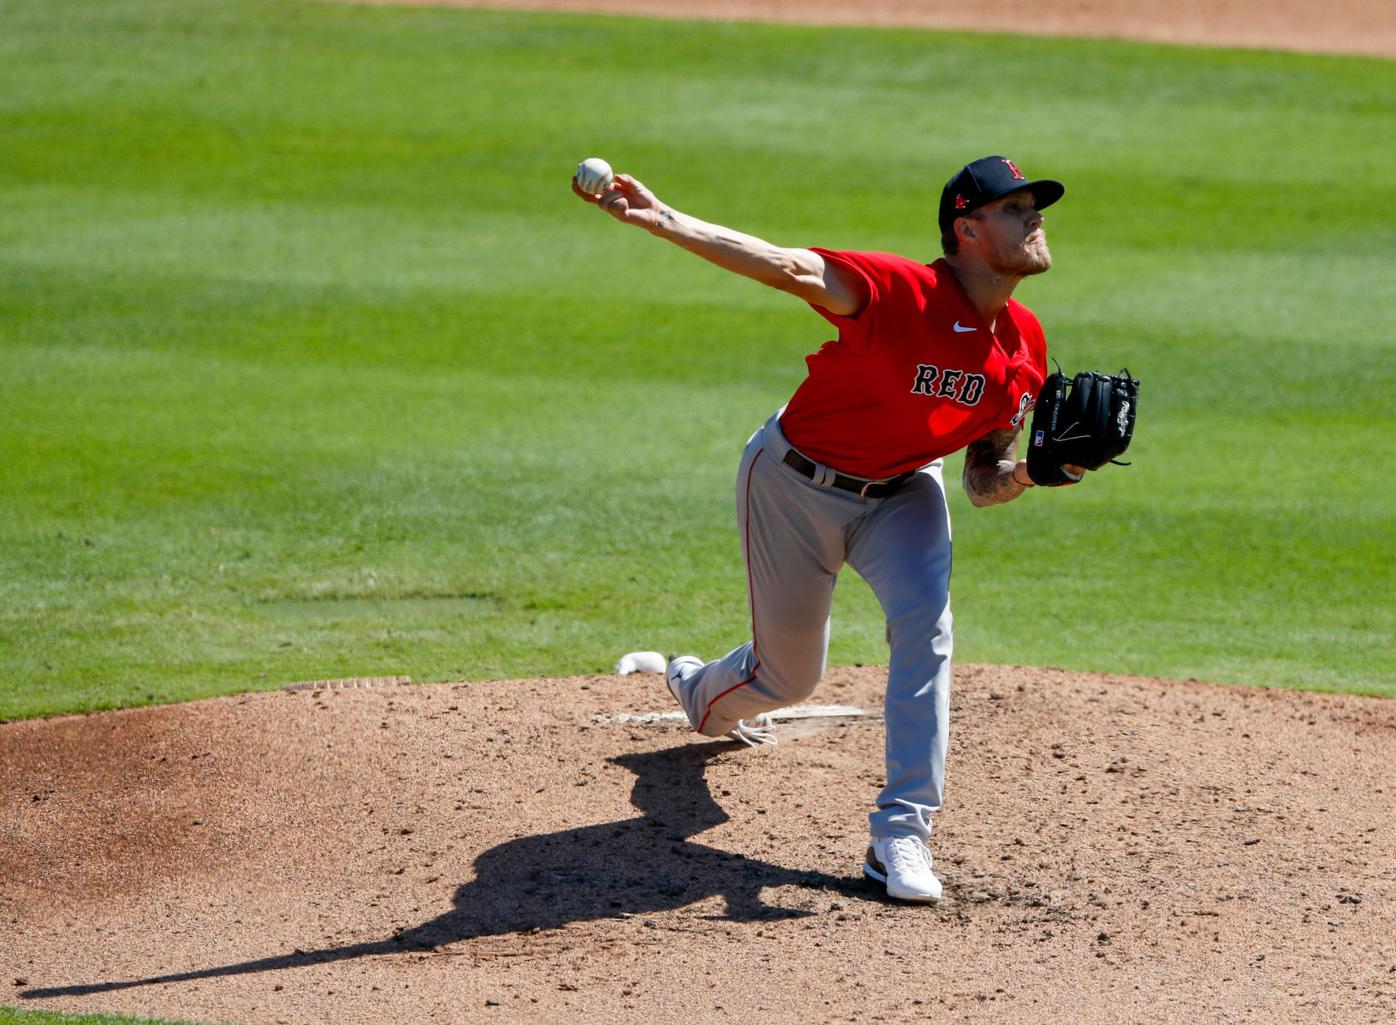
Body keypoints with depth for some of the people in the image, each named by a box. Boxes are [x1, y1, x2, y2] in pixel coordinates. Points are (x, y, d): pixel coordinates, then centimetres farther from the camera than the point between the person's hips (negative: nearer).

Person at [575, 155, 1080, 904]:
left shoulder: (1024, 346, -12)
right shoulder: (901, 293, -31)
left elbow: (983, 483, -1)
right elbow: (786, 267, -48)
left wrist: (1031, 470, -25)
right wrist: (662, 220, -63)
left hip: (901, 492, 4)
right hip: (796, 484, -4)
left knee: (924, 622, -25)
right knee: (787, 675, 11)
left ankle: (901, 835, -22)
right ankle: (704, 695, 51)